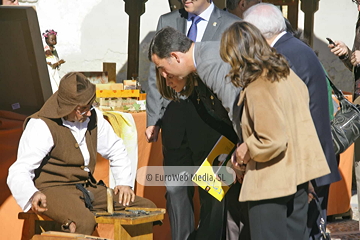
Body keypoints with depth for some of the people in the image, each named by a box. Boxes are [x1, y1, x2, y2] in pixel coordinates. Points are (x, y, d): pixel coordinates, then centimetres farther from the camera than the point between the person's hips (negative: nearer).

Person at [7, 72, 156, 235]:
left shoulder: (93, 117, 6)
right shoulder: (41, 126, -14)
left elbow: (116, 150, 23)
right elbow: (18, 173, -20)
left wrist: (124, 182, 7)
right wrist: (33, 195, -41)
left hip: (88, 189, 7)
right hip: (53, 190, -7)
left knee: (146, 208, -5)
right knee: (83, 221, -40)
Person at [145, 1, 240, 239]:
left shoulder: (231, 26, -1)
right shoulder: (167, 22, 11)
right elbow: (156, 74, 12)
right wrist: (153, 119, 7)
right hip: (174, 118, 4)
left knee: (212, 191, 2)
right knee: (176, 190, 7)